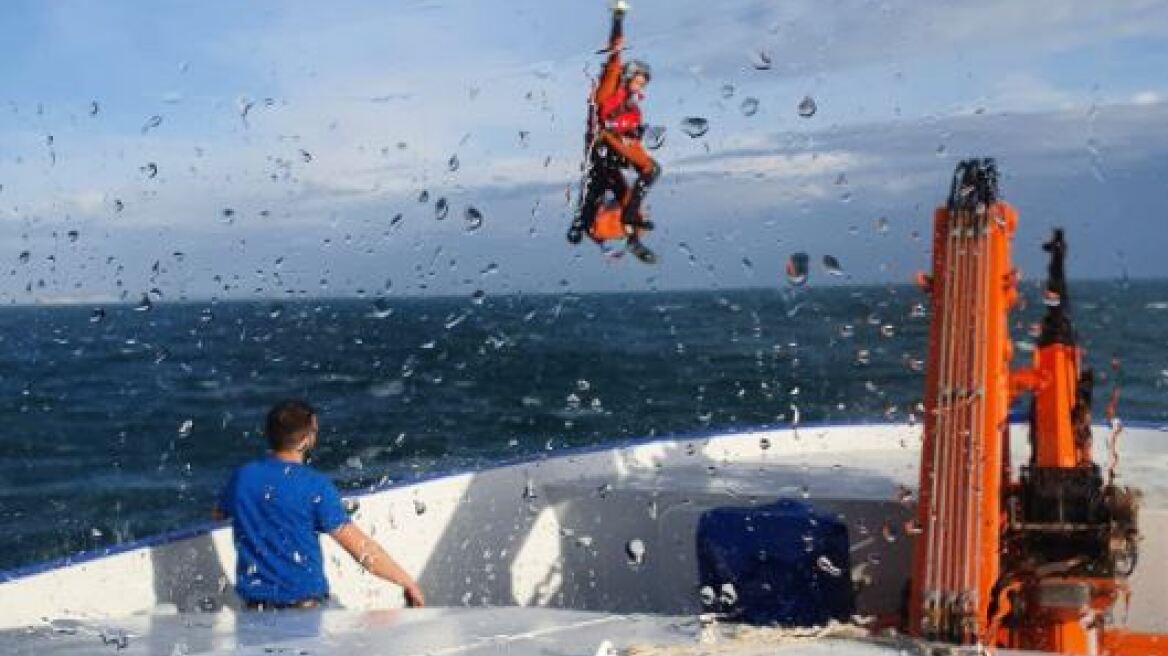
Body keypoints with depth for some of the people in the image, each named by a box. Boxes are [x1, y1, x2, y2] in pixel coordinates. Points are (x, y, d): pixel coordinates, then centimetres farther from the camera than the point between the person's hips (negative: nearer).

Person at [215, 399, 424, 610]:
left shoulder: (242, 477, 1)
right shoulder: (316, 486, -13)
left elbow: (219, 514, 23)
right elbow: (360, 547, -15)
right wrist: (407, 582, -7)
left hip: (254, 600, 4)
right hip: (303, 600, -4)